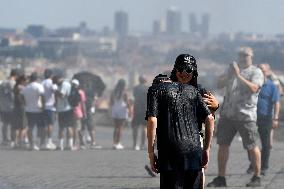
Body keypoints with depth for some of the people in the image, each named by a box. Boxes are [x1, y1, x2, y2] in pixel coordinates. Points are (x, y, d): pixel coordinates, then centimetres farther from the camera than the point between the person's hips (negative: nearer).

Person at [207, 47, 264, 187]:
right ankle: (221, 178, 6)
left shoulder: (256, 72, 0)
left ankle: (257, 177, 9)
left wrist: (238, 75, -19)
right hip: (227, 114, 5)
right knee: (222, 144, 2)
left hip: (246, 116, -5)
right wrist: (229, 73, -7)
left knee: (251, 146, -1)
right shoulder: (233, 69, 18)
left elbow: (253, 88, -17)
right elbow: (220, 84, 9)